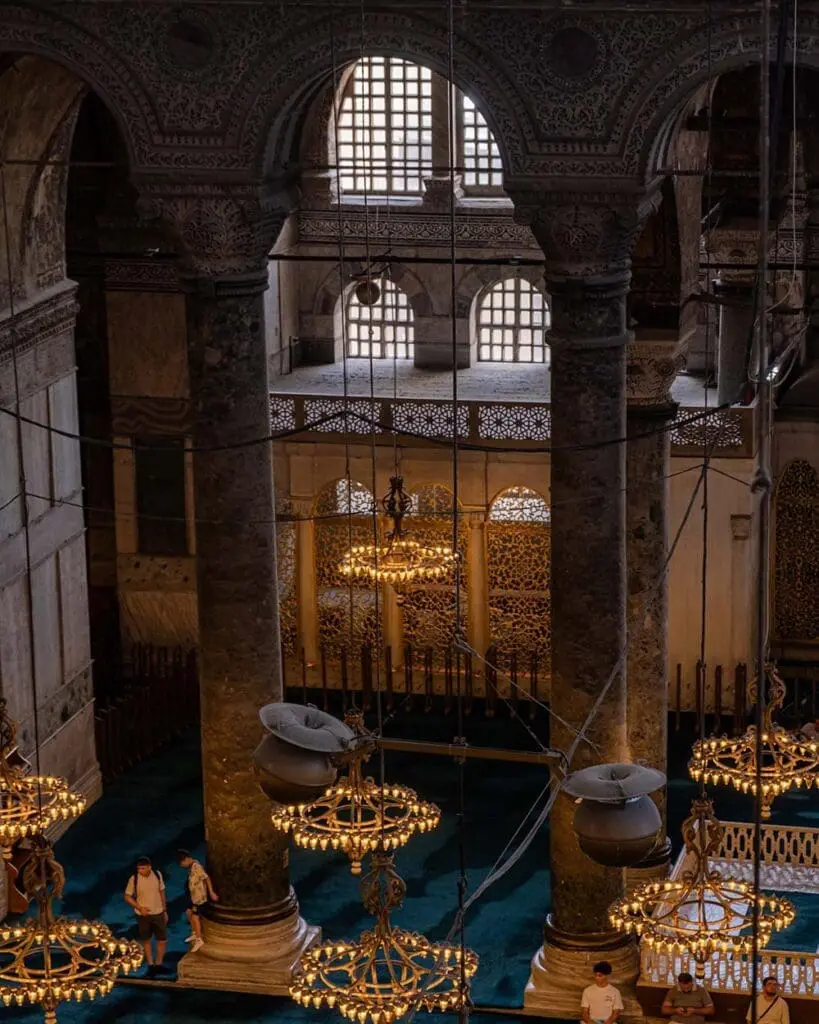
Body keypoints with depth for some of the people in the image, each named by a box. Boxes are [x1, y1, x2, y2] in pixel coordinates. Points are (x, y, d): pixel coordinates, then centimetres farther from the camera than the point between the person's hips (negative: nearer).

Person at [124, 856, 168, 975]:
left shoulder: (157, 875, -7)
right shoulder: (134, 879, -15)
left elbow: (162, 892, 6)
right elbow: (127, 896, -7)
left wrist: (165, 910, 9)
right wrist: (139, 907, -19)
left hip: (158, 913, 2)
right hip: (143, 915, -2)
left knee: (162, 940, 5)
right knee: (146, 940, 9)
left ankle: (158, 963, 23)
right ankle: (150, 965, 24)